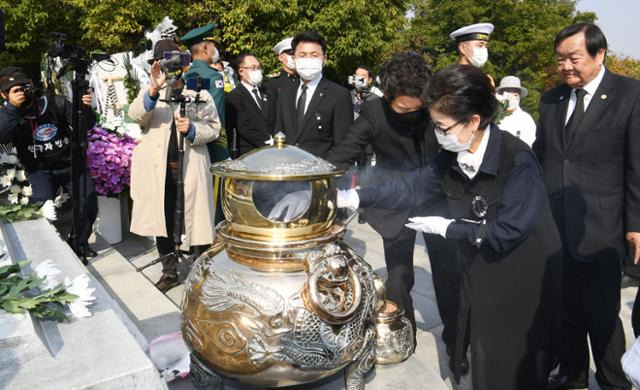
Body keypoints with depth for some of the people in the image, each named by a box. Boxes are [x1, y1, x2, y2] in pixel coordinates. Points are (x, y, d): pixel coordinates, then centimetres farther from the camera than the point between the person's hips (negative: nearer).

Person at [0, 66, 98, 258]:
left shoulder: (56, 103, -3)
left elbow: (86, 125, -1)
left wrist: (86, 109, -23)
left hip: (71, 165, 1)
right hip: (40, 170, 0)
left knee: (89, 204, -13)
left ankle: (80, 242, 15)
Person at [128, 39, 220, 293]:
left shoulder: (199, 93, 6)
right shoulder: (150, 94, 9)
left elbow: (214, 127, 5)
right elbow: (135, 115, -11)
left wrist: (192, 129, -15)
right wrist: (154, 89, -27)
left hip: (190, 168, -2)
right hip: (158, 169, 2)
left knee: (196, 221, 1)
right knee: (162, 221, 10)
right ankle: (170, 272, 26)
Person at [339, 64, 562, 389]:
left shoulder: (518, 160, -26)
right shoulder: (451, 158, -5)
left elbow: (507, 231, -28)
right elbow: (411, 187, -3)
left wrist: (447, 228, -18)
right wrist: (353, 198, -13)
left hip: (523, 285, -6)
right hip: (480, 280, 6)